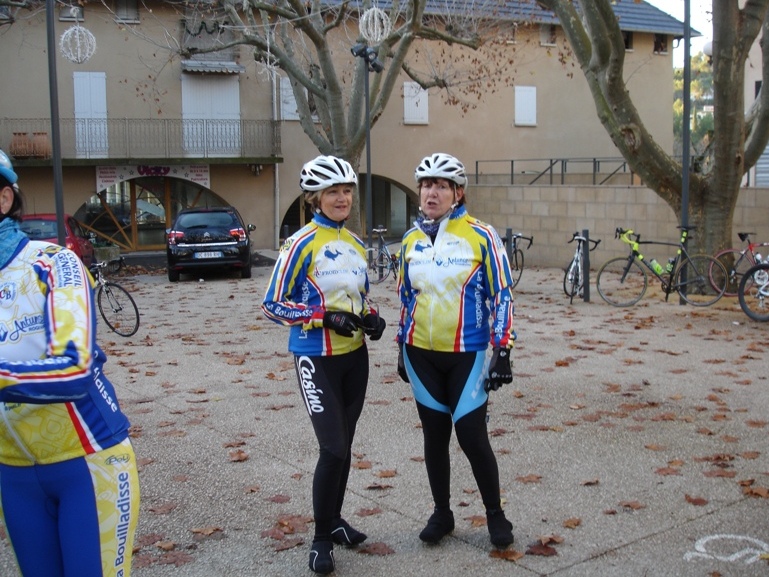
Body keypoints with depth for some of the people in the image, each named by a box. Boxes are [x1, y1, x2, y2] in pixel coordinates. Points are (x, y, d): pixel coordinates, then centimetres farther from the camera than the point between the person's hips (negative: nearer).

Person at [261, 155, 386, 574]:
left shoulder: (356, 244, 8)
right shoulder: (302, 244, -12)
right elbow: (273, 305, -13)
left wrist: (372, 318, -1)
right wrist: (325, 316, -23)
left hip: (355, 355, 7)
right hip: (318, 359, -7)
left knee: (343, 447, 15)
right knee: (333, 449, -9)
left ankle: (334, 521, 32)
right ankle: (321, 539, 8)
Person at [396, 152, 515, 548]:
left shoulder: (480, 236, -8)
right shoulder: (410, 240, 6)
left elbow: (501, 295, -7)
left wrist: (502, 350, -10)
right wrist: (401, 348, 16)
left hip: (468, 354, -4)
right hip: (421, 355, 4)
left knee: (471, 434, -4)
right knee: (434, 435, 11)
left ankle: (495, 515, 17)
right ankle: (442, 513, 27)